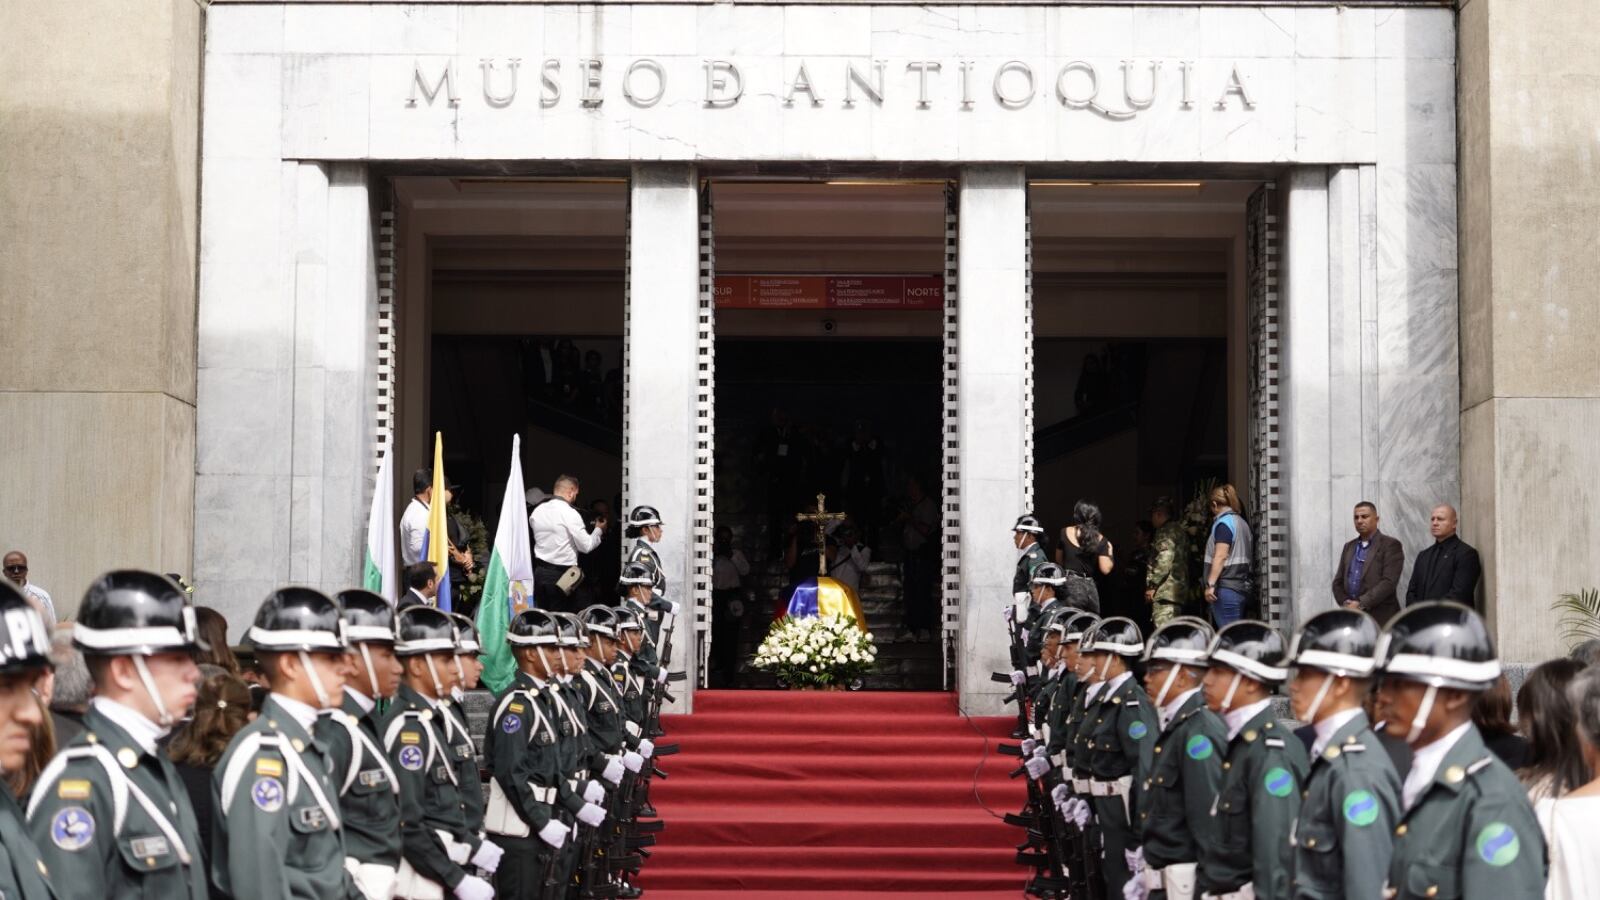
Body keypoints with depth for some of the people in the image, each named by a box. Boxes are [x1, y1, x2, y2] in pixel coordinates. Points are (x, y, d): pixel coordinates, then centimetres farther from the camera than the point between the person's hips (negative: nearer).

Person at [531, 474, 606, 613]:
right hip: (560, 574, -6)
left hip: (540, 571, 6)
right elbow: (586, 546, -11)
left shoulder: (537, 511, 5)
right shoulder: (570, 514, -14)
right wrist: (599, 530, 6)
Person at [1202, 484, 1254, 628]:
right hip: (1242, 587, 9)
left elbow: (1221, 556, -17)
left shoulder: (1223, 523, -8)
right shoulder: (1242, 522, 17)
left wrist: (1210, 584, -18)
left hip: (1226, 588, -9)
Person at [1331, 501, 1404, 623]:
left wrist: (1361, 604, -17)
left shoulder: (1391, 545, -2)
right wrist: (1345, 603, -2)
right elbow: (1338, 581, 18)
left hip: (1380, 618, -5)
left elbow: (1389, 582, -13)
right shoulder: (1349, 547, 18)